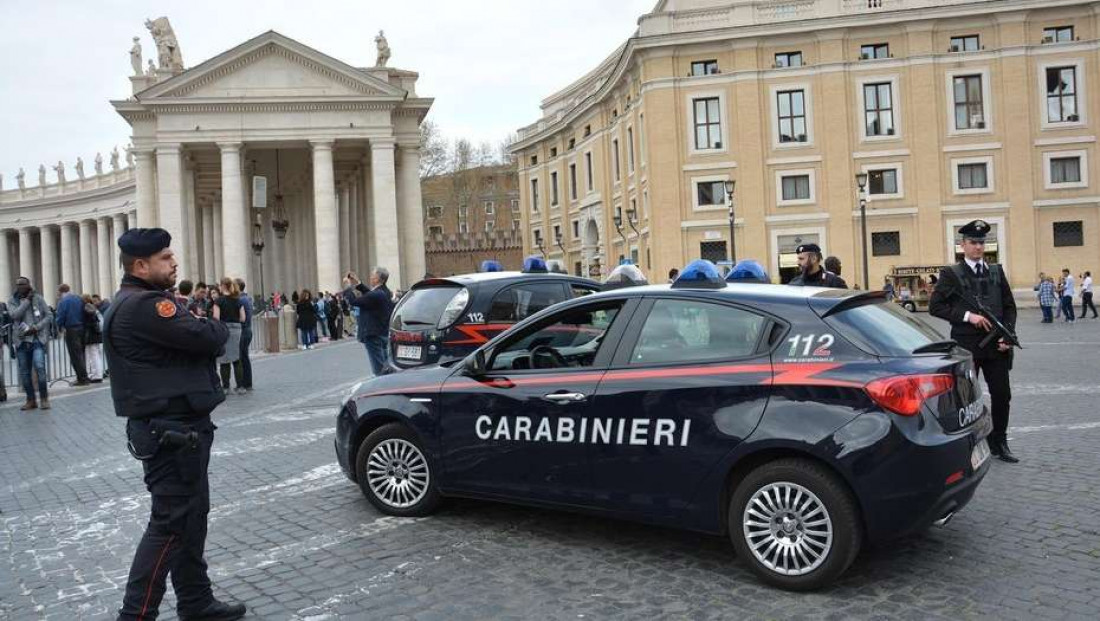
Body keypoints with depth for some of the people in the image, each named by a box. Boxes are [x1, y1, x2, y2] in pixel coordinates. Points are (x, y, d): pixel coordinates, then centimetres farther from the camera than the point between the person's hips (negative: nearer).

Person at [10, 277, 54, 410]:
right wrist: (27, 300, -11)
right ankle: (31, 400, 17)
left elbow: (49, 316, 2)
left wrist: (37, 327, -11)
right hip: (21, 341, 3)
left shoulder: (38, 298, 3)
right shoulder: (12, 301, 7)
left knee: (39, 367, -16)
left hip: (37, 339, -3)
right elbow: (15, 315, -11)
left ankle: (44, 399, -5)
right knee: (24, 372, 7)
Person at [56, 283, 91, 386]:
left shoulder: (63, 301, -10)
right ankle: (84, 377, 17)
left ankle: (82, 379, -2)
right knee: (81, 354, 15)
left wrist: (60, 327, 6)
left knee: (75, 356, 0)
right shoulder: (80, 299, 8)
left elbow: (60, 318, -12)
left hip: (71, 330, -6)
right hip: (82, 329, 6)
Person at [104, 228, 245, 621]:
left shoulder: (139, 303, 17)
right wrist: (220, 328, -2)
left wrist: (208, 331, -3)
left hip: (176, 427, 11)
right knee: (170, 523, -5)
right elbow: (206, 337, -23)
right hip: (170, 431, -11)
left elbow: (189, 339, 17)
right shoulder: (143, 305, -19)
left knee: (190, 517, 16)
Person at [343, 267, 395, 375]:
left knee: (378, 368, -4)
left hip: (374, 335, -9)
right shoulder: (385, 292, 4)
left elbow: (353, 301, -20)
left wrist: (348, 287, -5)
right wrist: (358, 284, 15)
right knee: (385, 365, 17)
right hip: (384, 333, 9)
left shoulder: (376, 295, -25)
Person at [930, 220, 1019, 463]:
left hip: (996, 345, 4)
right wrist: (967, 315, -16)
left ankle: (998, 443, 21)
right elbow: (935, 306, -8)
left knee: (1002, 395, 6)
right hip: (966, 345, -4)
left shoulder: (997, 272, 12)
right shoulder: (951, 274, -2)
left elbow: (1009, 306, 13)